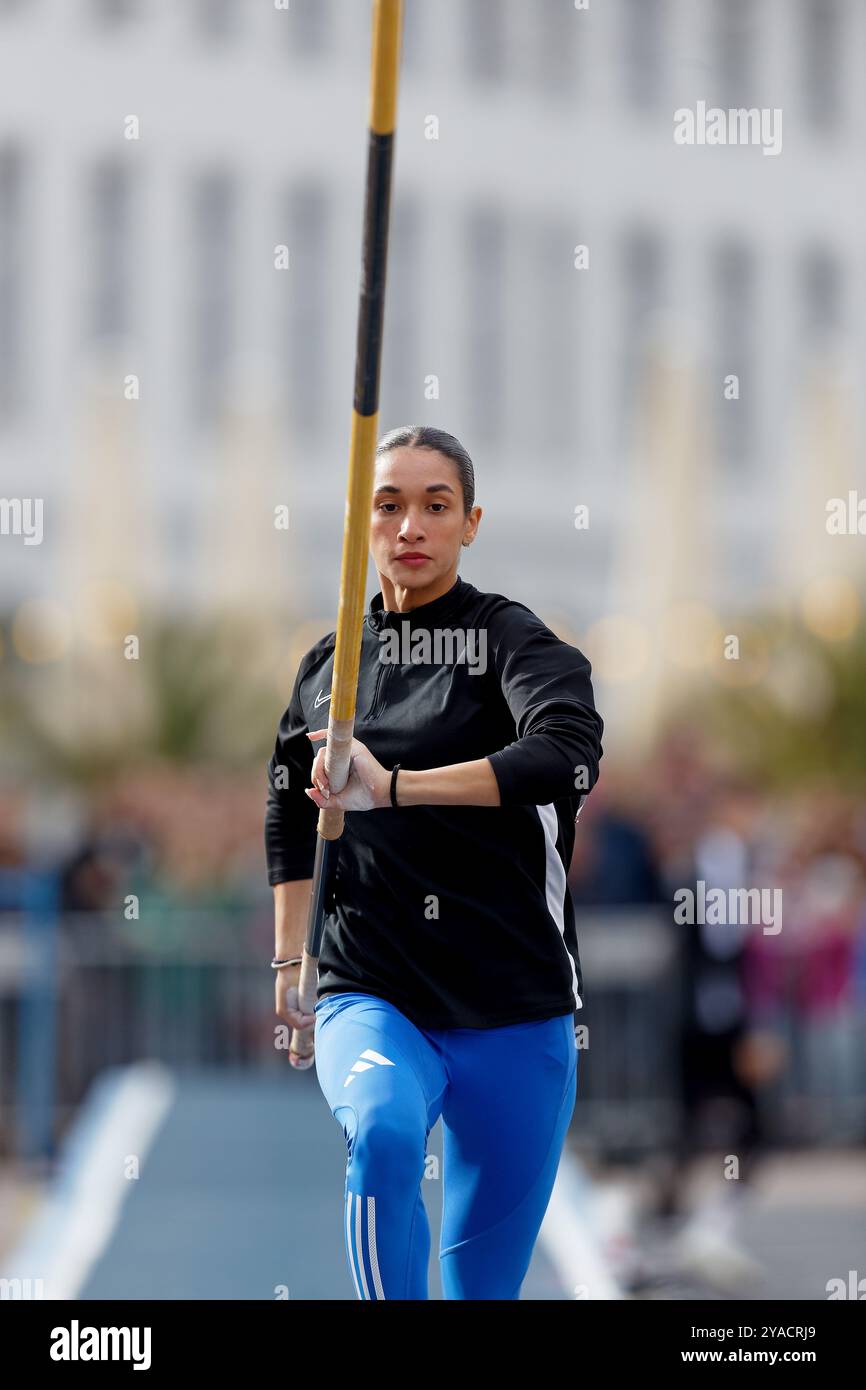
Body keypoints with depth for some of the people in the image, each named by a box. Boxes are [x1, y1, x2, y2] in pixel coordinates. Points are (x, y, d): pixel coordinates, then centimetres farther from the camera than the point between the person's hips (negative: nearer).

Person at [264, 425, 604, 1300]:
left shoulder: (513, 640, -4)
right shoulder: (328, 665, 10)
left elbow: (570, 755, -26)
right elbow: (290, 813, 27)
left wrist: (394, 787, -34)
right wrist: (288, 960, 20)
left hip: (512, 1009, -2)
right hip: (370, 996, 2)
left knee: (485, 1285, 3)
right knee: (382, 1131, -33)